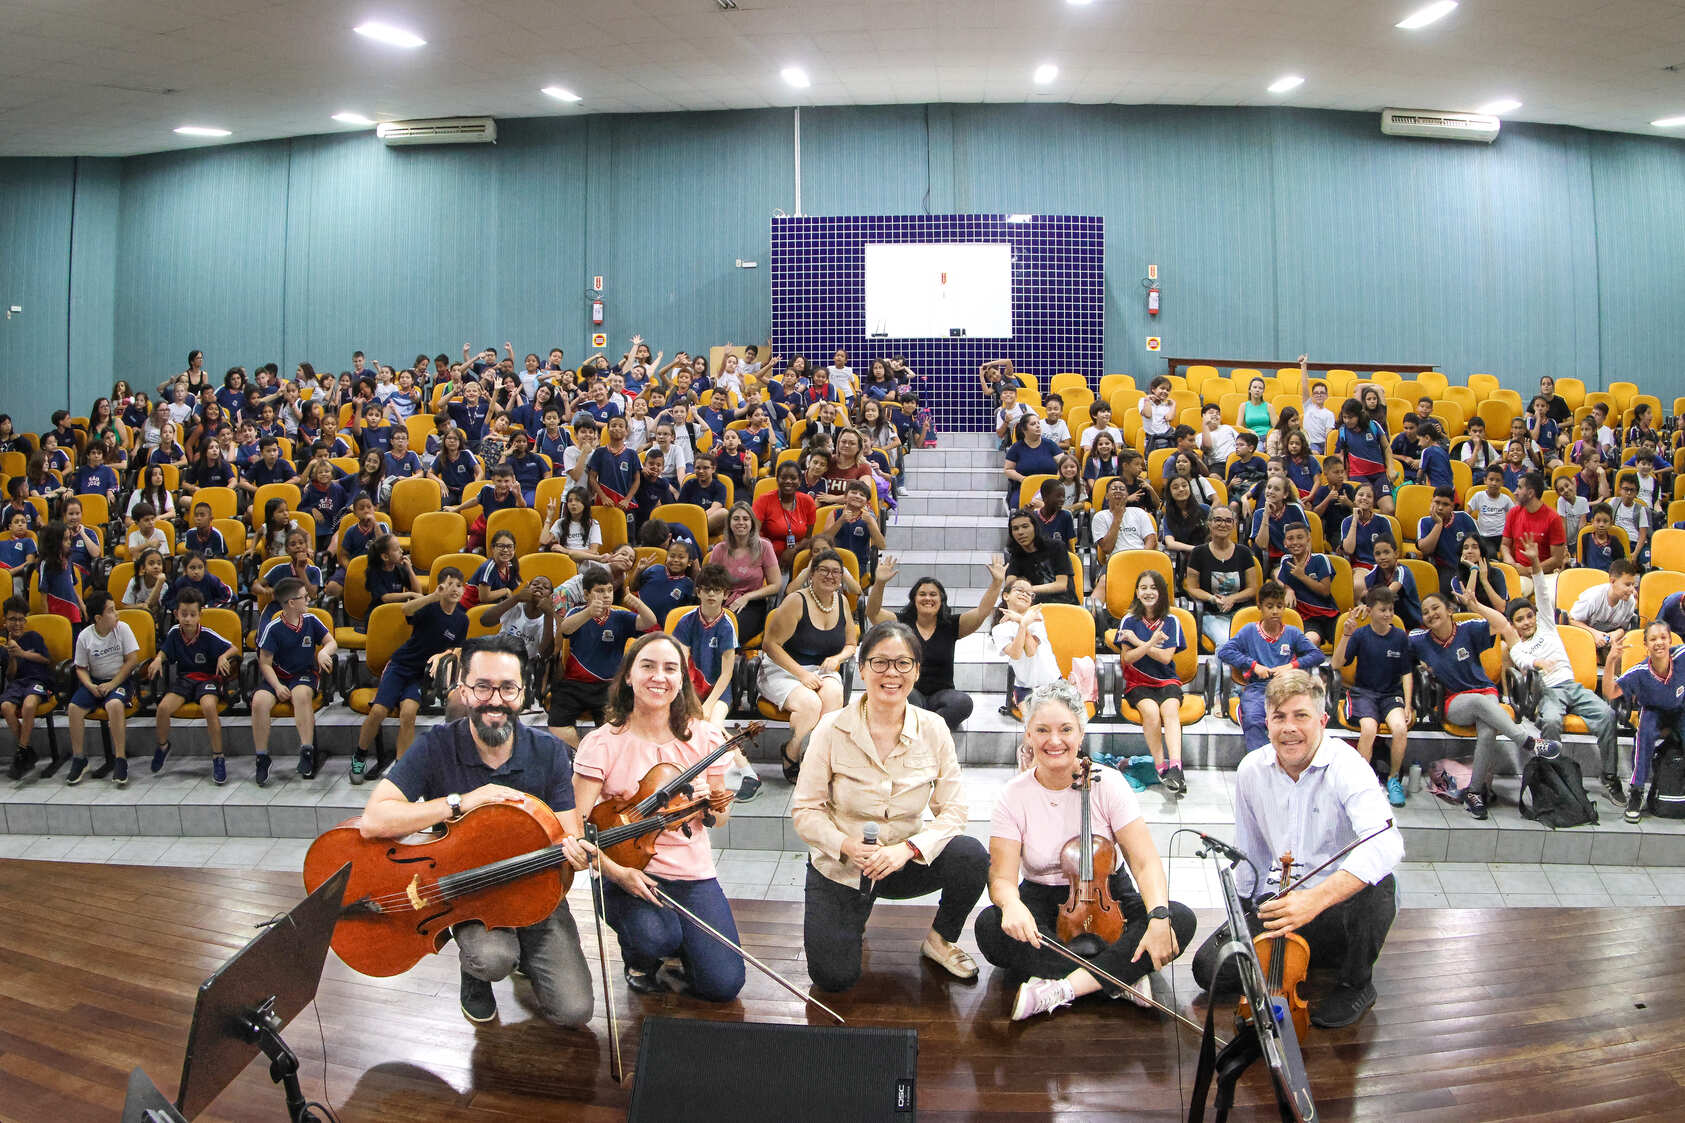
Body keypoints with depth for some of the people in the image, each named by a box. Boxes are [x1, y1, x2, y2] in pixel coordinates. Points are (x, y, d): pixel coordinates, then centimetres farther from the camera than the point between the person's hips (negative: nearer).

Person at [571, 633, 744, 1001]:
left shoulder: (704, 737, 0)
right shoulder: (604, 743, -8)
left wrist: (716, 803, -14)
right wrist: (616, 871, -25)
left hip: (693, 873, 3)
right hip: (629, 872, -2)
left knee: (723, 985, -10)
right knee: (655, 937, -34)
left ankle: (677, 942, 23)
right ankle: (639, 959, 6)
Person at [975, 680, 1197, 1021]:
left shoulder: (1107, 784, -10)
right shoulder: (1014, 796, -9)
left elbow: (1145, 862, -15)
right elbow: (1002, 877, -15)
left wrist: (1159, 916, -34)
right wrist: (1011, 903, -40)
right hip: (1043, 908, 0)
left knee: (1180, 918, -26)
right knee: (989, 926, -31)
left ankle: (1060, 989, -32)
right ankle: (1120, 977, -25)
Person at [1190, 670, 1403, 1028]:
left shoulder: (1346, 768, -22)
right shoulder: (1251, 770, -2)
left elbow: (1386, 844, -42)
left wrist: (1316, 898, -53)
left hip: (1338, 904, -4)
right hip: (1278, 902, 5)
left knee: (1377, 887, -39)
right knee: (1209, 967, -11)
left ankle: (1357, 984, -7)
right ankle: (1318, 955, 14)